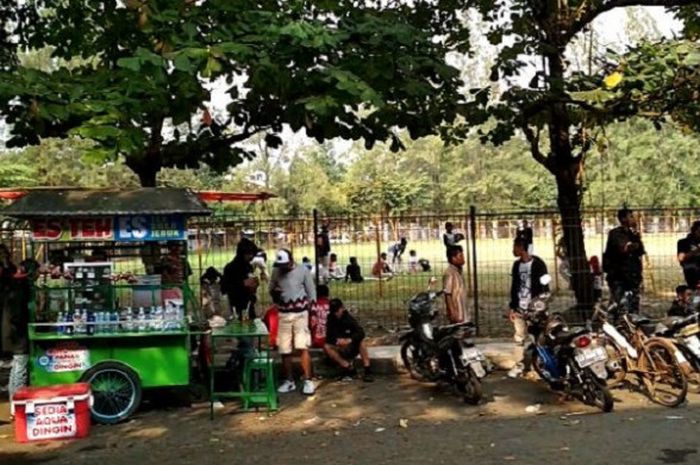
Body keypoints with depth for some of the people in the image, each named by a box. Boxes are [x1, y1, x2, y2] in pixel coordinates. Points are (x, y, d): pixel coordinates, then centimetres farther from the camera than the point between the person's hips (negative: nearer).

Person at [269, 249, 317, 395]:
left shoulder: (303, 271, -5)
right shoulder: (276, 272, 4)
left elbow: (311, 293, -1)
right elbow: (271, 291, 15)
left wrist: (310, 313, -5)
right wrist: (274, 292, -10)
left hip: (300, 313, -3)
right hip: (283, 314, 4)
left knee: (302, 347, -10)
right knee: (284, 350, 5)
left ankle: (307, 381, -6)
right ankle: (289, 381, 17)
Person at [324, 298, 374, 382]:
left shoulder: (349, 318, -10)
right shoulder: (331, 320, -4)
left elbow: (361, 333, -22)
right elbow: (329, 338, -6)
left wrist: (349, 340, -37)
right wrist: (337, 341, -27)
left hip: (353, 348, -2)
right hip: (339, 350, 2)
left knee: (362, 342, -30)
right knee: (326, 347, -24)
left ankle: (367, 371, -29)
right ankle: (349, 368, -23)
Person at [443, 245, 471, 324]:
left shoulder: (459, 272, 10)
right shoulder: (449, 273, -18)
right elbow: (448, 295, -19)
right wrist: (453, 314, -21)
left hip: (463, 314, 9)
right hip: (457, 314, -9)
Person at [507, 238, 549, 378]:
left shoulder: (537, 264, -7)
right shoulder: (517, 265, 11)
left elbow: (544, 286, -7)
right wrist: (512, 307, 11)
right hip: (520, 308, 5)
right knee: (519, 337, 7)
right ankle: (519, 365, 14)